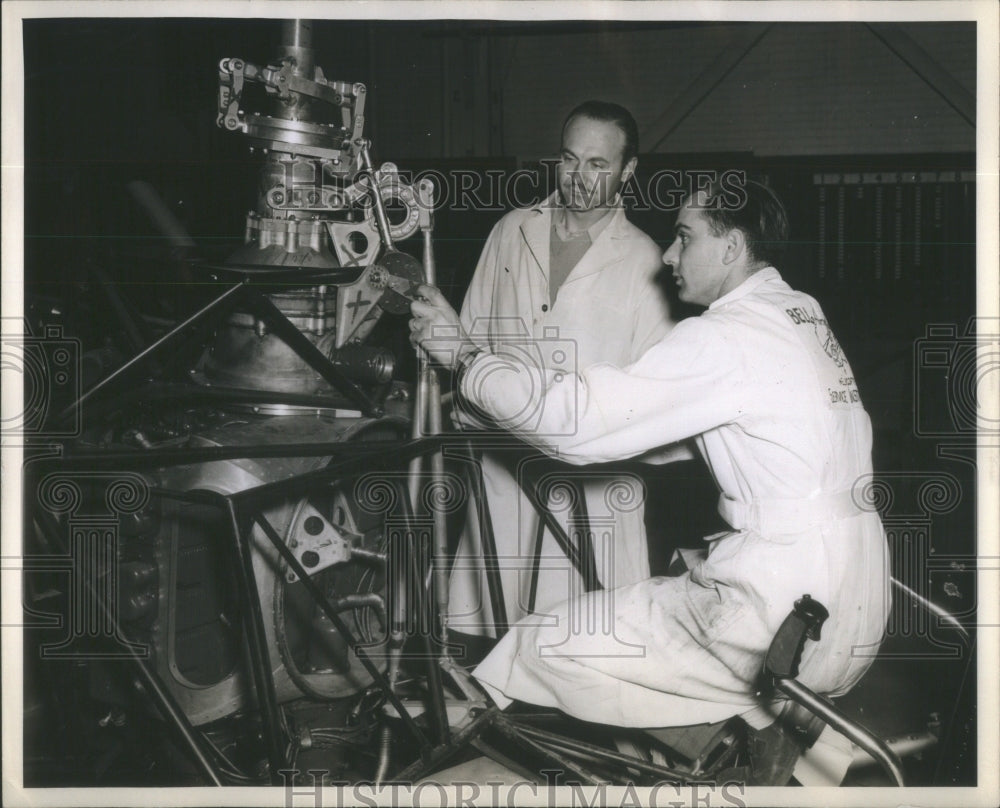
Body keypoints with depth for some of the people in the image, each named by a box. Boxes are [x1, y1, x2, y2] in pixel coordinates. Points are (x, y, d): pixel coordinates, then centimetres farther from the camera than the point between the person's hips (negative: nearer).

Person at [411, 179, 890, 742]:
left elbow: (576, 422, -16)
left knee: (545, 646, -4)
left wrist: (463, 354, -7)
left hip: (787, 629, -9)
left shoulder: (728, 340, -15)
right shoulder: (801, 315, 12)